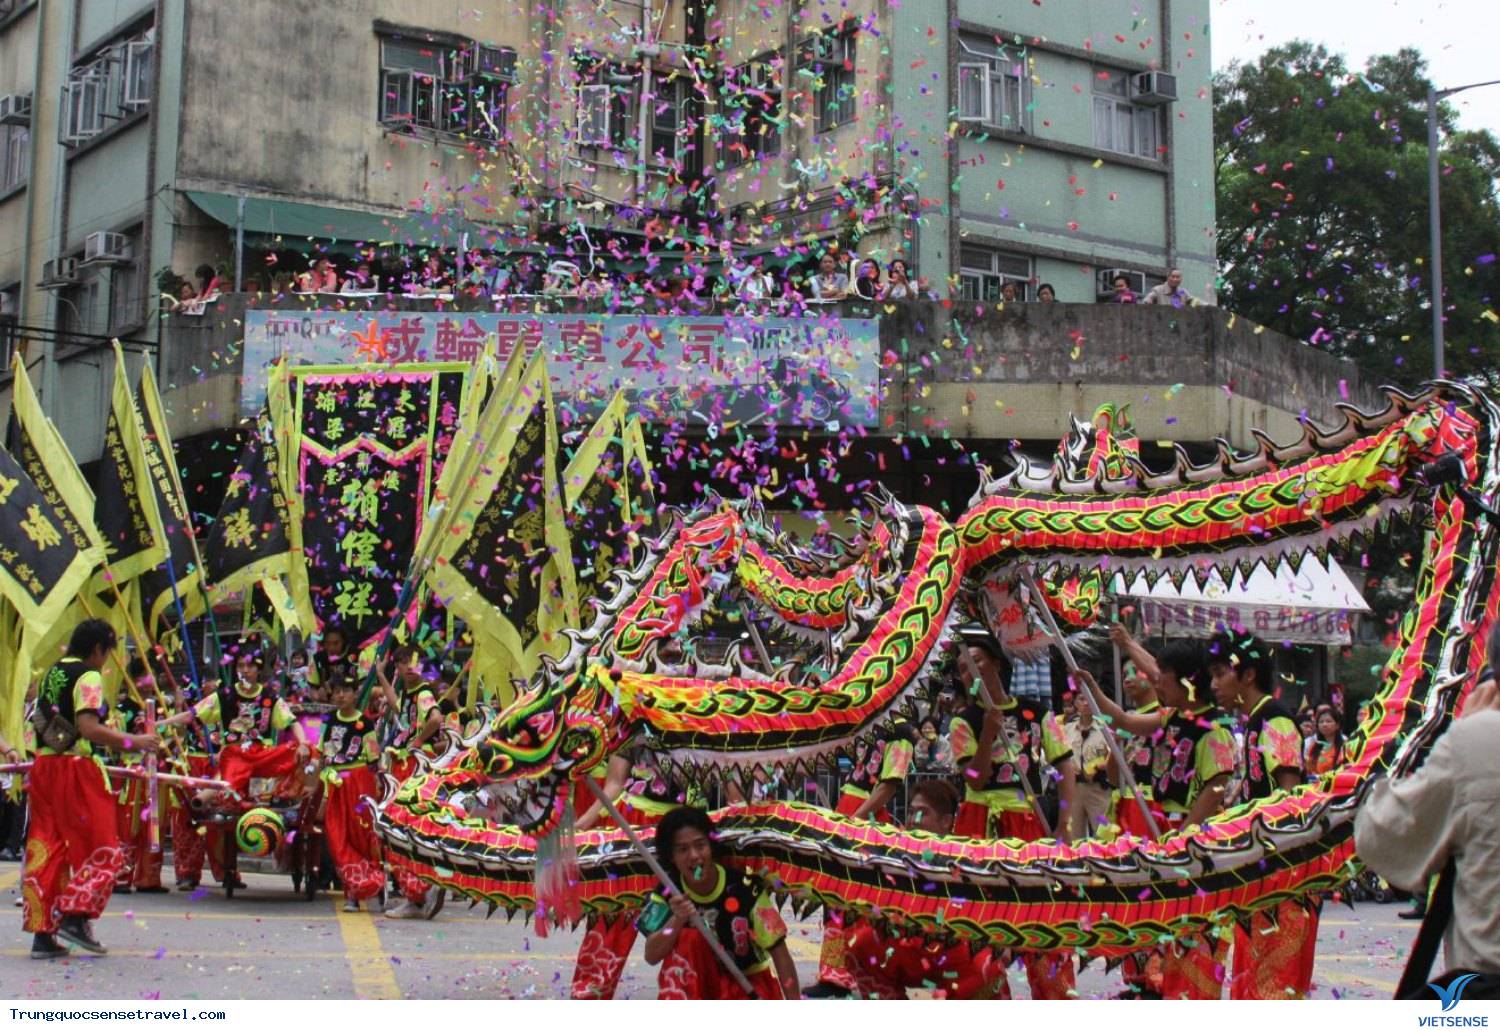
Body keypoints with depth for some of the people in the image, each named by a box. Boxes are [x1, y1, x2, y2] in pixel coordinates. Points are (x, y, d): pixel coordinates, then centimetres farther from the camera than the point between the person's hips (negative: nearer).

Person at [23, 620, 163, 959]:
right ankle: (76, 916, -7)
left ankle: (42, 933, 7)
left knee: (46, 848, 7)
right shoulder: (88, 677, -9)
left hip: (43, 766, 8)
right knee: (100, 848, 2)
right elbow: (89, 728, -21)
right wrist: (132, 741, -18)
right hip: (75, 769, -8)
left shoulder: (52, 673, 16)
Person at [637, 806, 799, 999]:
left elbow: (779, 952, -18)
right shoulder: (668, 893, -13)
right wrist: (677, 920, -41)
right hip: (703, 983, 3)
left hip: (750, 982, -3)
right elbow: (651, 957, -22)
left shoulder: (745, 889, -22)